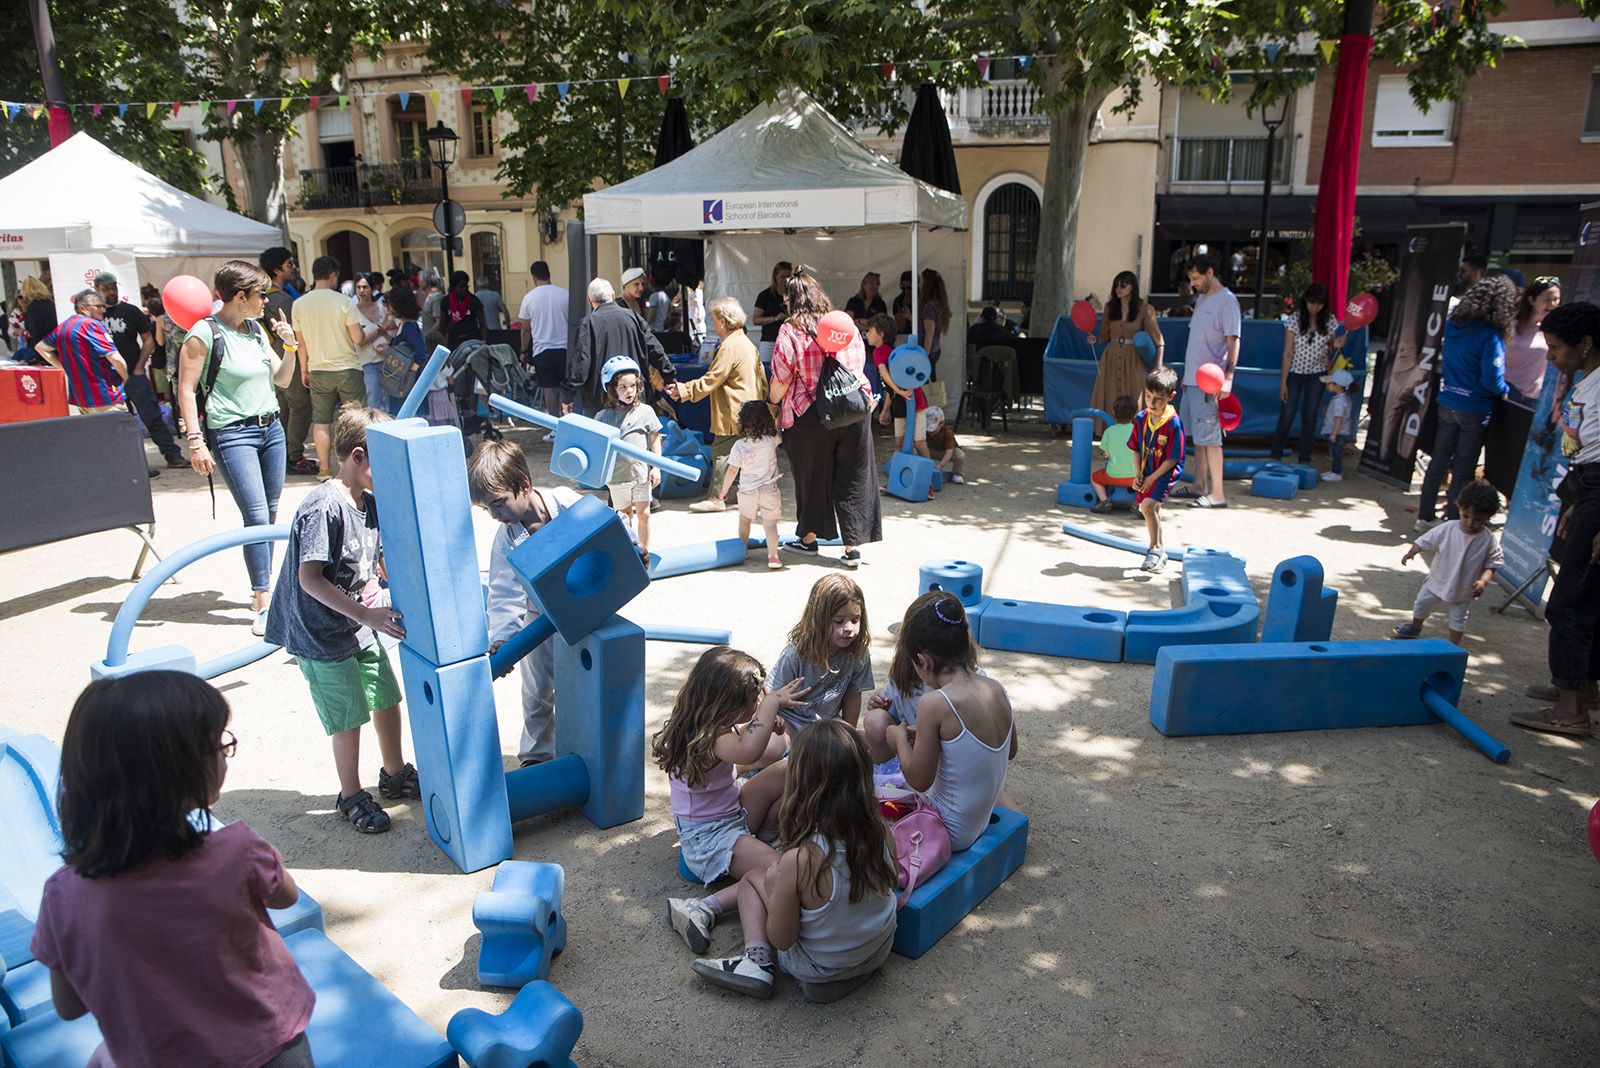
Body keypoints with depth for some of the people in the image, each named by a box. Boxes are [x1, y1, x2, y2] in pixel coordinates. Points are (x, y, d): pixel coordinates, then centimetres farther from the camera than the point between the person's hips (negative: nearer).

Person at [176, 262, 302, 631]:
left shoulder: (256, 329, 11)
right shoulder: (205, 333, -10)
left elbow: (281, 379, 17)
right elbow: (186, 390, -10)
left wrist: (290, 347, 1)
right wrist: (196, 441, -15)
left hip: (271, 428, 7)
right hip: (233, 434, -7)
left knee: (270, 514, 9)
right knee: (257, 516, -13)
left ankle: (263, 586, 22)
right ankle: (262, 605, -10)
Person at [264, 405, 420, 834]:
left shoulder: (370, 503, 2)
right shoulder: (324, 508, -24)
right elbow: (309, 578, -27)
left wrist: (375, 589, -4)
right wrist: (367, 615, -31)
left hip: (359, 627, 8)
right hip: (321, 637, -8)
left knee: (387, 698, 15)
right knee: (349, 717, 1)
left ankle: (395, 774, 36)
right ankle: (351, 797, 22)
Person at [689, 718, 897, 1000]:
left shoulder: (798, 861, -32)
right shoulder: (881, 831, -19)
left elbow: (781, 940, -19)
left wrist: (774, 886, -2)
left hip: (821, 970, -4)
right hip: (878, 955, 5)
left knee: (752, 878, 14)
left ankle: (757, 962, 4)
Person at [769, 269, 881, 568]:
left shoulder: (791, 331, -8)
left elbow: (781, 380, -8)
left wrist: (773, 408, 7)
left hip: (810, 416, -3)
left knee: (812, 477, 13)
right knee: (852, 478, 8)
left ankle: (808, 539, 28)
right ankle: (852, 548, 9)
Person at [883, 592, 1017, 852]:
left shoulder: (934, 703, -27)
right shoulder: (996, 689, -7)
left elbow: (919, 781, -19)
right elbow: (1010, 752, 11)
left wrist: (901, 740, -1)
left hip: (951, 834, -8)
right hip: (982, 823, 8)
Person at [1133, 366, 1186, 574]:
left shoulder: (1174, 423, -21)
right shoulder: (1141, 418, -4)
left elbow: (1172, 459, -18)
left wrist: (1152, 478, -15)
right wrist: (1138, 474, -4)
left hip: (1166, 473, -7)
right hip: (1147, 473, 7)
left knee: (1147, 505, -23)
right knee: (1153, 509, 18)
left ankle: (1156, 549, -10)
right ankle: (1159, 551, 35)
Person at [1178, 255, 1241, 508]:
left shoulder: (1226, 301, -11)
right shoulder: (1201, 299, 16)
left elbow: (1233, 341, -16)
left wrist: (1228, 377, -25)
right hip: (1192, 379, 9)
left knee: (1209, 436, -9)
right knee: (1196, 433, 13)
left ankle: (1217, 493, -6)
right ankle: (1200, 485, 21)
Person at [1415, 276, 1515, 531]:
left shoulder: (1453, 324, 0)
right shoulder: (1490, 336, -19)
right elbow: (1492, 380, -19)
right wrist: (1505, 391, 0)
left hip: (1447, 403, 6)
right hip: (1475, 409, -6)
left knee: (1438, 460, 14)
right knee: (1463, 469, 3)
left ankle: (1425, 516, 21)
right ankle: (1452, 522, 9)